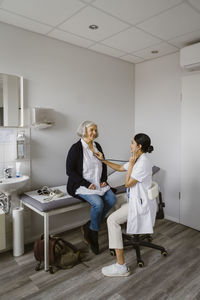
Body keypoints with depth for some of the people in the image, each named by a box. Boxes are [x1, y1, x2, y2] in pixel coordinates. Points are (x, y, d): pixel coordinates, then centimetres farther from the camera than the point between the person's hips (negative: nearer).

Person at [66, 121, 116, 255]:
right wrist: (87, 184, -18)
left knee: (112, 199, -16)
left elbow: (104, 165, 20)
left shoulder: (97, 146, 10)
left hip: (98, 184, 7)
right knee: (98, 203, -28)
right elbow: (70, 170, -13)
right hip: (81, 185, -6)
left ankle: (88, 227, 0)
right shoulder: (76, 148, -10)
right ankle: (94, 234, -1)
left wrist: (104, 180, 4)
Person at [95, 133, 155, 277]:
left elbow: (128, 183, -21)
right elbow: (120, 168, 21)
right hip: (135, 200, 10)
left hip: (141, 204, -10)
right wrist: (103, 160, 19)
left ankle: (121, 266, -14)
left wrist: (131, 164, -16)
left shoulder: (143, 163, -23)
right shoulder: (137, 160, 8)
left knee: (112, 219, -19)